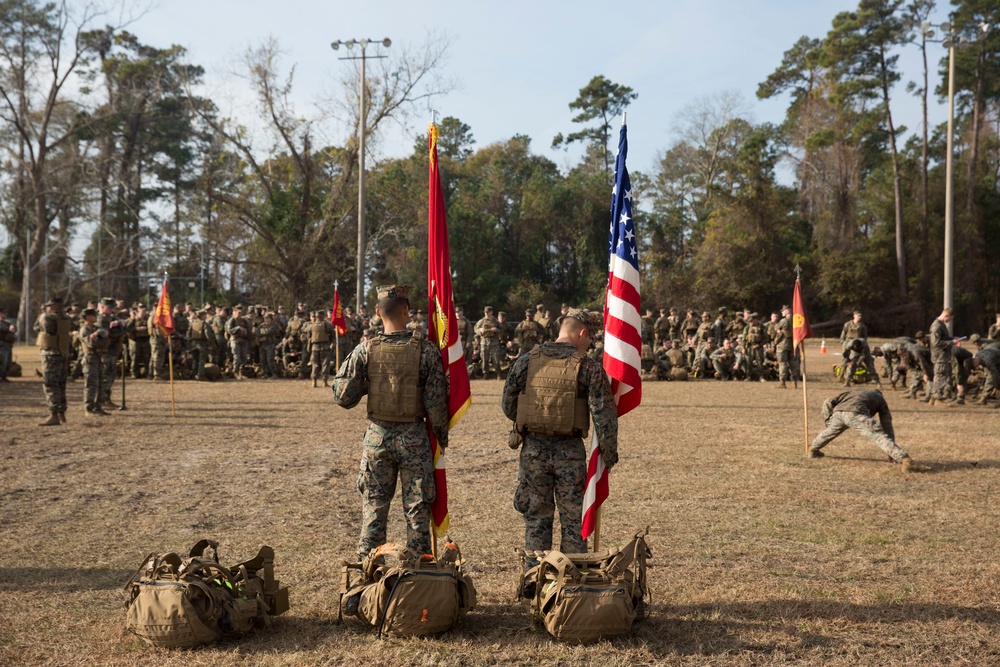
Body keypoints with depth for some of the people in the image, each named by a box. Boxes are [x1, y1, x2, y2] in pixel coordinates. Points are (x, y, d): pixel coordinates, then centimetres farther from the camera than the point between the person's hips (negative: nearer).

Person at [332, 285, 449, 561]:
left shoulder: (365, 350, -6)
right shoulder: (425, 349, -10)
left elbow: (343, 398, -4)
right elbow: (436, 401, -9)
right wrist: (442, 435, 6)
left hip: (377, 436, 1)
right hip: (414, 437, -1)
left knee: (373, 507, 13)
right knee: (417, 508, 9)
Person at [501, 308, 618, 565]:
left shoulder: (527, 361, 0)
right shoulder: (589, 367, -8)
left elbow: (508, 404, 4)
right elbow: (604, 415, -12)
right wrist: (610, 454, -2)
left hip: (533, 449, 2)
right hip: (570, 452, -2)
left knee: (536, 515, 13)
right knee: (573, 517, 11)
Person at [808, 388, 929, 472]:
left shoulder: (853, 392, 43)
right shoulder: (879, 398, 35)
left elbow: (828, 402, 29)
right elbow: (886, 423, 29)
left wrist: (827, 421, 35)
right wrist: (892, 453, 31)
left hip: (838, 412, 4)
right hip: (856, 413, -4)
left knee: (830, 431, 35)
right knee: (881, 436, -11)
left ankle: (813, 449, 52)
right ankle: (907, 462, -28)